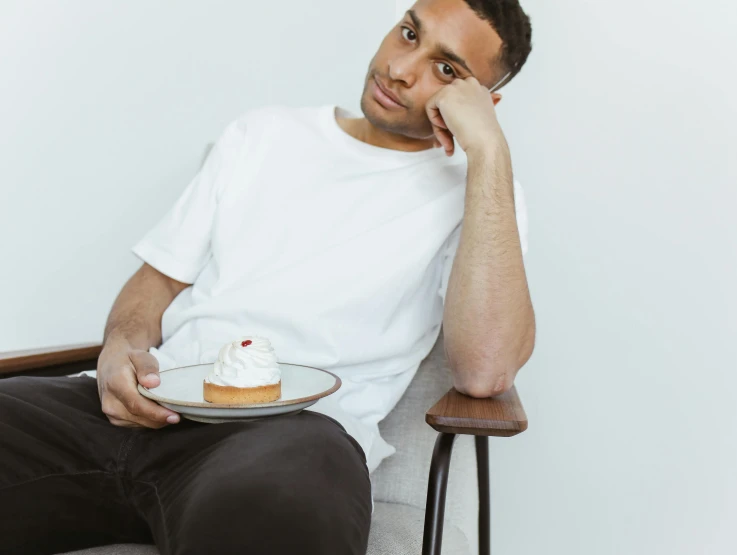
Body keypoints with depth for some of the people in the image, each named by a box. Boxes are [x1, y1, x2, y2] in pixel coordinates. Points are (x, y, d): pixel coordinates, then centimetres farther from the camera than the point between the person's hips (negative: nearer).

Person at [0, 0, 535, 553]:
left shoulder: (481, 193, 6)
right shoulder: (265, 132, 21)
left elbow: (485, 369, -13)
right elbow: (163, 275, 22)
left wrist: (490, 150, -11)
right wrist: (121, 350, -2)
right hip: (155, 402, 5)